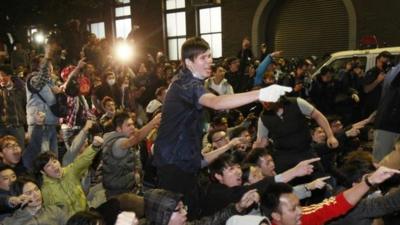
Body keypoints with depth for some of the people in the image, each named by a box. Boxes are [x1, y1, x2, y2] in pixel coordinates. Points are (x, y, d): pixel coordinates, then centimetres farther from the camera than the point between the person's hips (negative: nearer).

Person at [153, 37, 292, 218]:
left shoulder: (187, 81, 13)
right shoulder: (186, 84, -22)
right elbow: (216, 102, -43)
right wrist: (260, 94, -54)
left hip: (182, 158, 10)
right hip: (174, 161, -10)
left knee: (188, 208, 13)